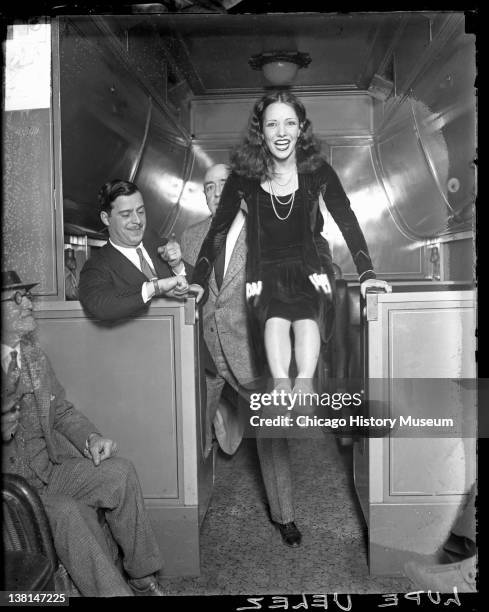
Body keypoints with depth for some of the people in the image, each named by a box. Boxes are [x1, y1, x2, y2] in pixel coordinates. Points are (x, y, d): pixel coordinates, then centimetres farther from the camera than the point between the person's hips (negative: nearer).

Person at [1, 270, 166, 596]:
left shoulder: (33, 353, 8)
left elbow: (61, 409, 13)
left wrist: (91, 437, -6)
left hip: (48, 468, 6)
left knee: (120, 471, -13)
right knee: (66, 513, -30)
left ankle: (142, 577, 1)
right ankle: (113, 591, -13)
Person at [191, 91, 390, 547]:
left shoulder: (317, 172, 4)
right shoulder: (244, 178, 3)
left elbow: (347, 222, 3)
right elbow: (218, 231, 6)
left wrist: (367, 273, -7)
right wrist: (197, 280, -3)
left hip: (310, 278, 2)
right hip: (266, 282, -1)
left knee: (307, 324, -34)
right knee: (275, 324, -29)